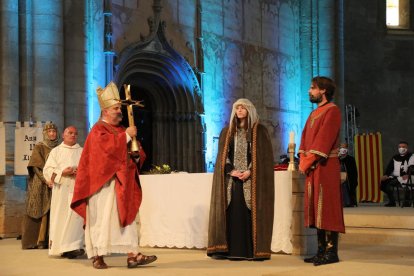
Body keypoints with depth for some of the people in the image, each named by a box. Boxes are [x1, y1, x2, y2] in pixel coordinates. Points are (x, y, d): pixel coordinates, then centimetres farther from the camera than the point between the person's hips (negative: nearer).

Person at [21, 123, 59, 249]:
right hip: (41, 185, -4)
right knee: (41, 210, -7)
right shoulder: (39, 147, 2)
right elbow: (37, 166, -6)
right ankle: (38, 240, -6)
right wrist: (46, 179, -19)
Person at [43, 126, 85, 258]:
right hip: (61, 190, 0)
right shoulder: (56, 151, 14)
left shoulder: (82, 152, 16)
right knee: (61, 217, -5)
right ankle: (61, 248, -1)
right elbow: (47, 170, 4)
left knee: (76, 216, -11)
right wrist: (62, 172, -12)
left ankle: (74, 246, -15)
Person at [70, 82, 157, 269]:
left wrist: (137, 155, -5)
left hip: (121, 184, 7)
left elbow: (132, 152, 19)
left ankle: (132, 255, -5)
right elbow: (107, 146, -24)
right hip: (104, 182, -7)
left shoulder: (120, 130, 17)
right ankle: (98, 256, 3)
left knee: (126, 217, -1)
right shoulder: (98, 130, -4)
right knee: (102, 218, -4)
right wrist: (126, 136, -17)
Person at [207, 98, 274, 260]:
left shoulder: (260, 131, 5)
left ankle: (252, 250, -5)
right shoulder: (227, 132, 14)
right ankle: (231, 250, -2)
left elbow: (263, 155, -2)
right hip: (231, 179, 3)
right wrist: (231, 170, -9)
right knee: (232, 213, -2)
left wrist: (249, 171, -14)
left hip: (252, 179, -3)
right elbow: (222, 156, 9)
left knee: (251, 212, -6)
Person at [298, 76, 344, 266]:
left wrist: (308, 162, -15)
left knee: (327, 208, -8)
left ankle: (331, 252, -6)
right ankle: (321, 250, 12)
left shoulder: (332, 111, -7)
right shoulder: (314, 113, 20)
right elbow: (305, 137, 15)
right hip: (312, 167, 9)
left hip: (325, 166, -9)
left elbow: (324, 139, -16)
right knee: (316, 208, 8)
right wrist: (303, 161, 0)